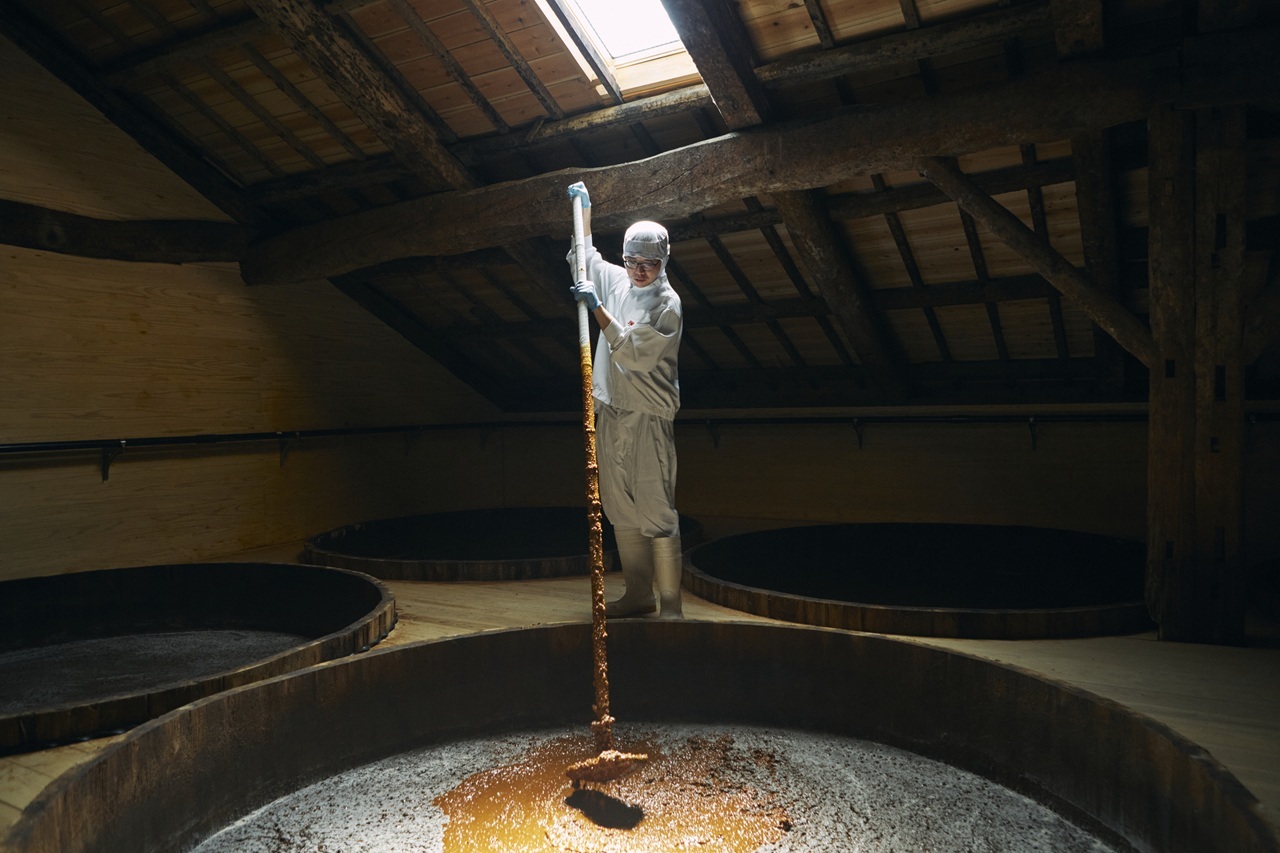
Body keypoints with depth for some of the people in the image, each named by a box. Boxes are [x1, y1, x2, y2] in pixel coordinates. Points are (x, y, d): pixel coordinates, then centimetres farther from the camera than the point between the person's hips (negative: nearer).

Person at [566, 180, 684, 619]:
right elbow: (585, 258, 30)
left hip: (647, 418, -7)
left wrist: (597, 308, -19)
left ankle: (670, 602, 1)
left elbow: (633, 352, -19)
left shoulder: (667, 304, -9)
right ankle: (638, 594, 21)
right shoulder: (617, 281, 12)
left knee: (656, 509, -7)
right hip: (609, 413, 7)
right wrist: (584, 209, 26)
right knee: (620, 509, 10)